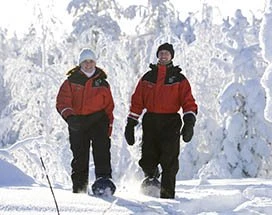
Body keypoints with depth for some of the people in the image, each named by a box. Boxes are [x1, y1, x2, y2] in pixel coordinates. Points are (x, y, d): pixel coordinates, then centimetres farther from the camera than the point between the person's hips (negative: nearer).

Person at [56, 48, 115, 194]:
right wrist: (69, 116, -21)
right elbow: (62, 102, -2)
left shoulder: (102, 83, 12)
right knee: (79, 156, 4)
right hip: (77, 122, 0)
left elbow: (109, 106, 16)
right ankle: (79, 187, 12)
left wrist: (109, 127, 9)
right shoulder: (71, 82, 7)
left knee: (102, 151, -17)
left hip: (98, 120, 0)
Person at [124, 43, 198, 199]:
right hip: (150, 122, 2)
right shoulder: (148, 78, 14)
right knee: (147, 161, -1)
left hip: (170, 123, -2)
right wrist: (131, 124, 8)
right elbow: (137, 102, 14)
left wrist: (189, 123, -17)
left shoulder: (179, 79, 7)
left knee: (169, 162, -8)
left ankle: (167, 194, -4)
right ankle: (151, 176, 31)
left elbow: (188, 102, -2)